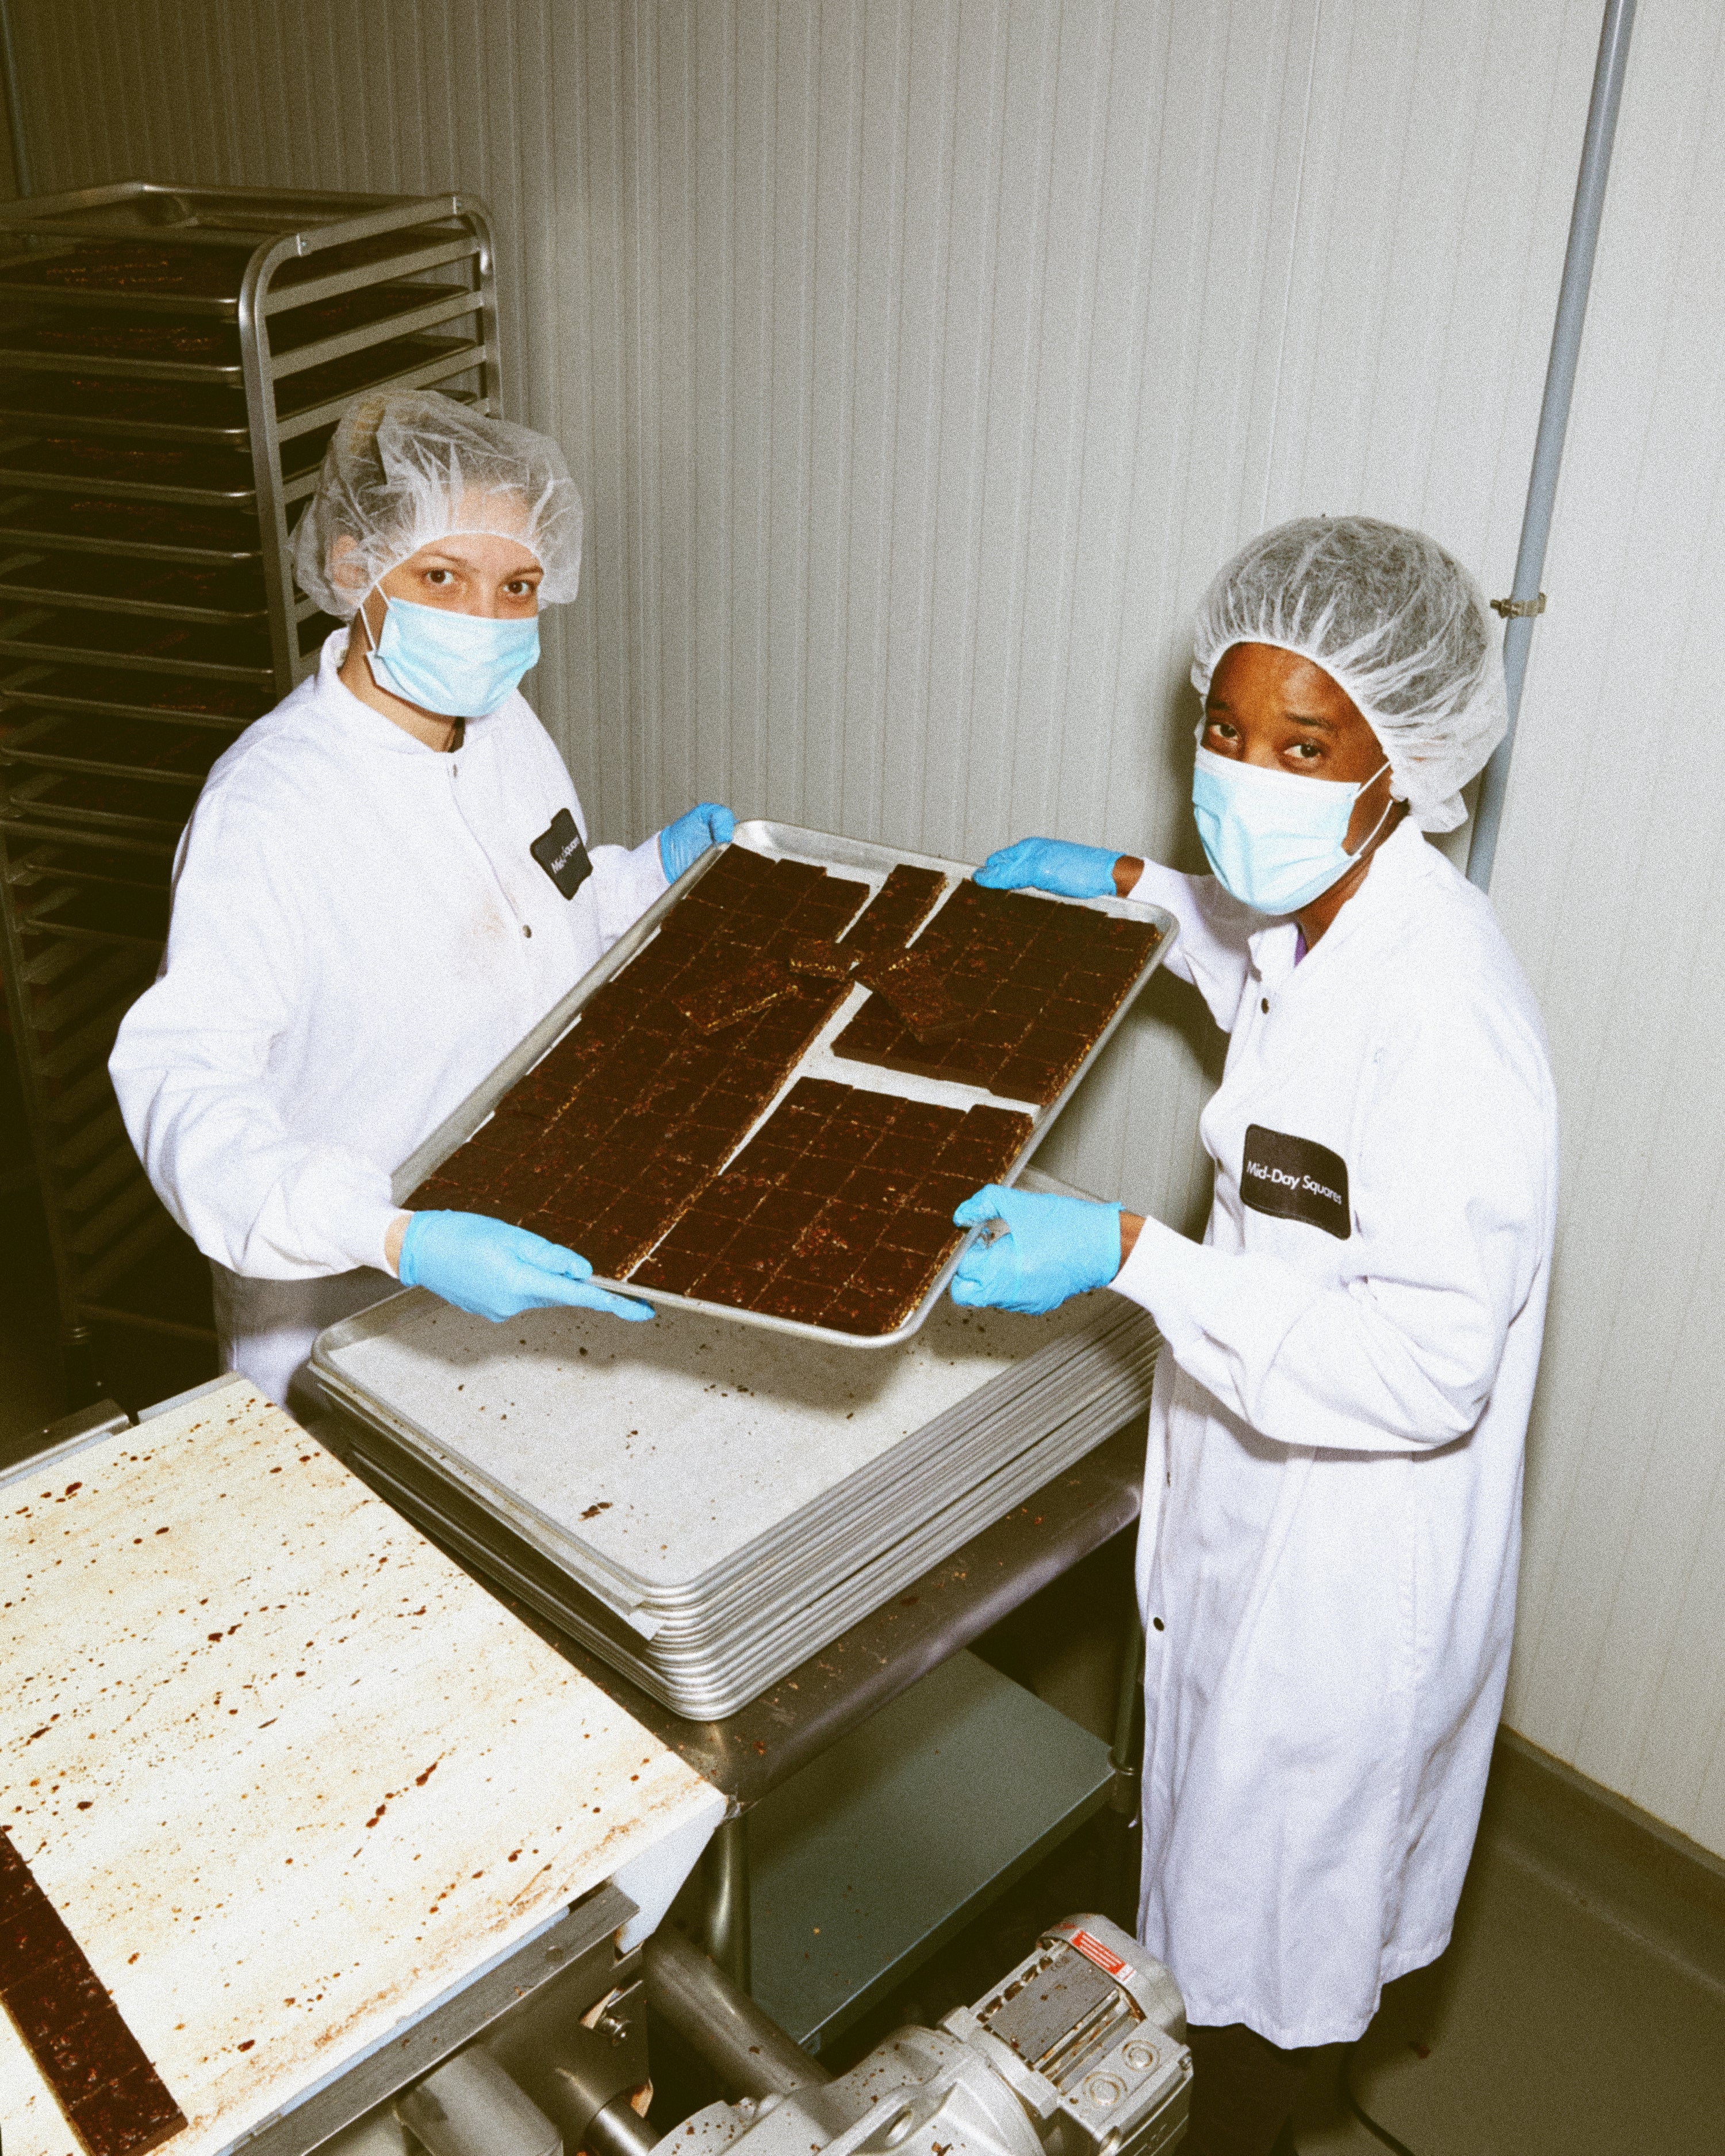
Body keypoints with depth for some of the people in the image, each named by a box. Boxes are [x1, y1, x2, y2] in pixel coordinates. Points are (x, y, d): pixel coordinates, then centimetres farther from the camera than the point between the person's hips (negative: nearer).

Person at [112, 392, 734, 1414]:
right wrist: (398, 1239, -45)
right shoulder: (266, 805, -27)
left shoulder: (502, 720, -2)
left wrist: (655, 872, 2)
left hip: (534, 1249, 7)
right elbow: (183, 1082, -34)